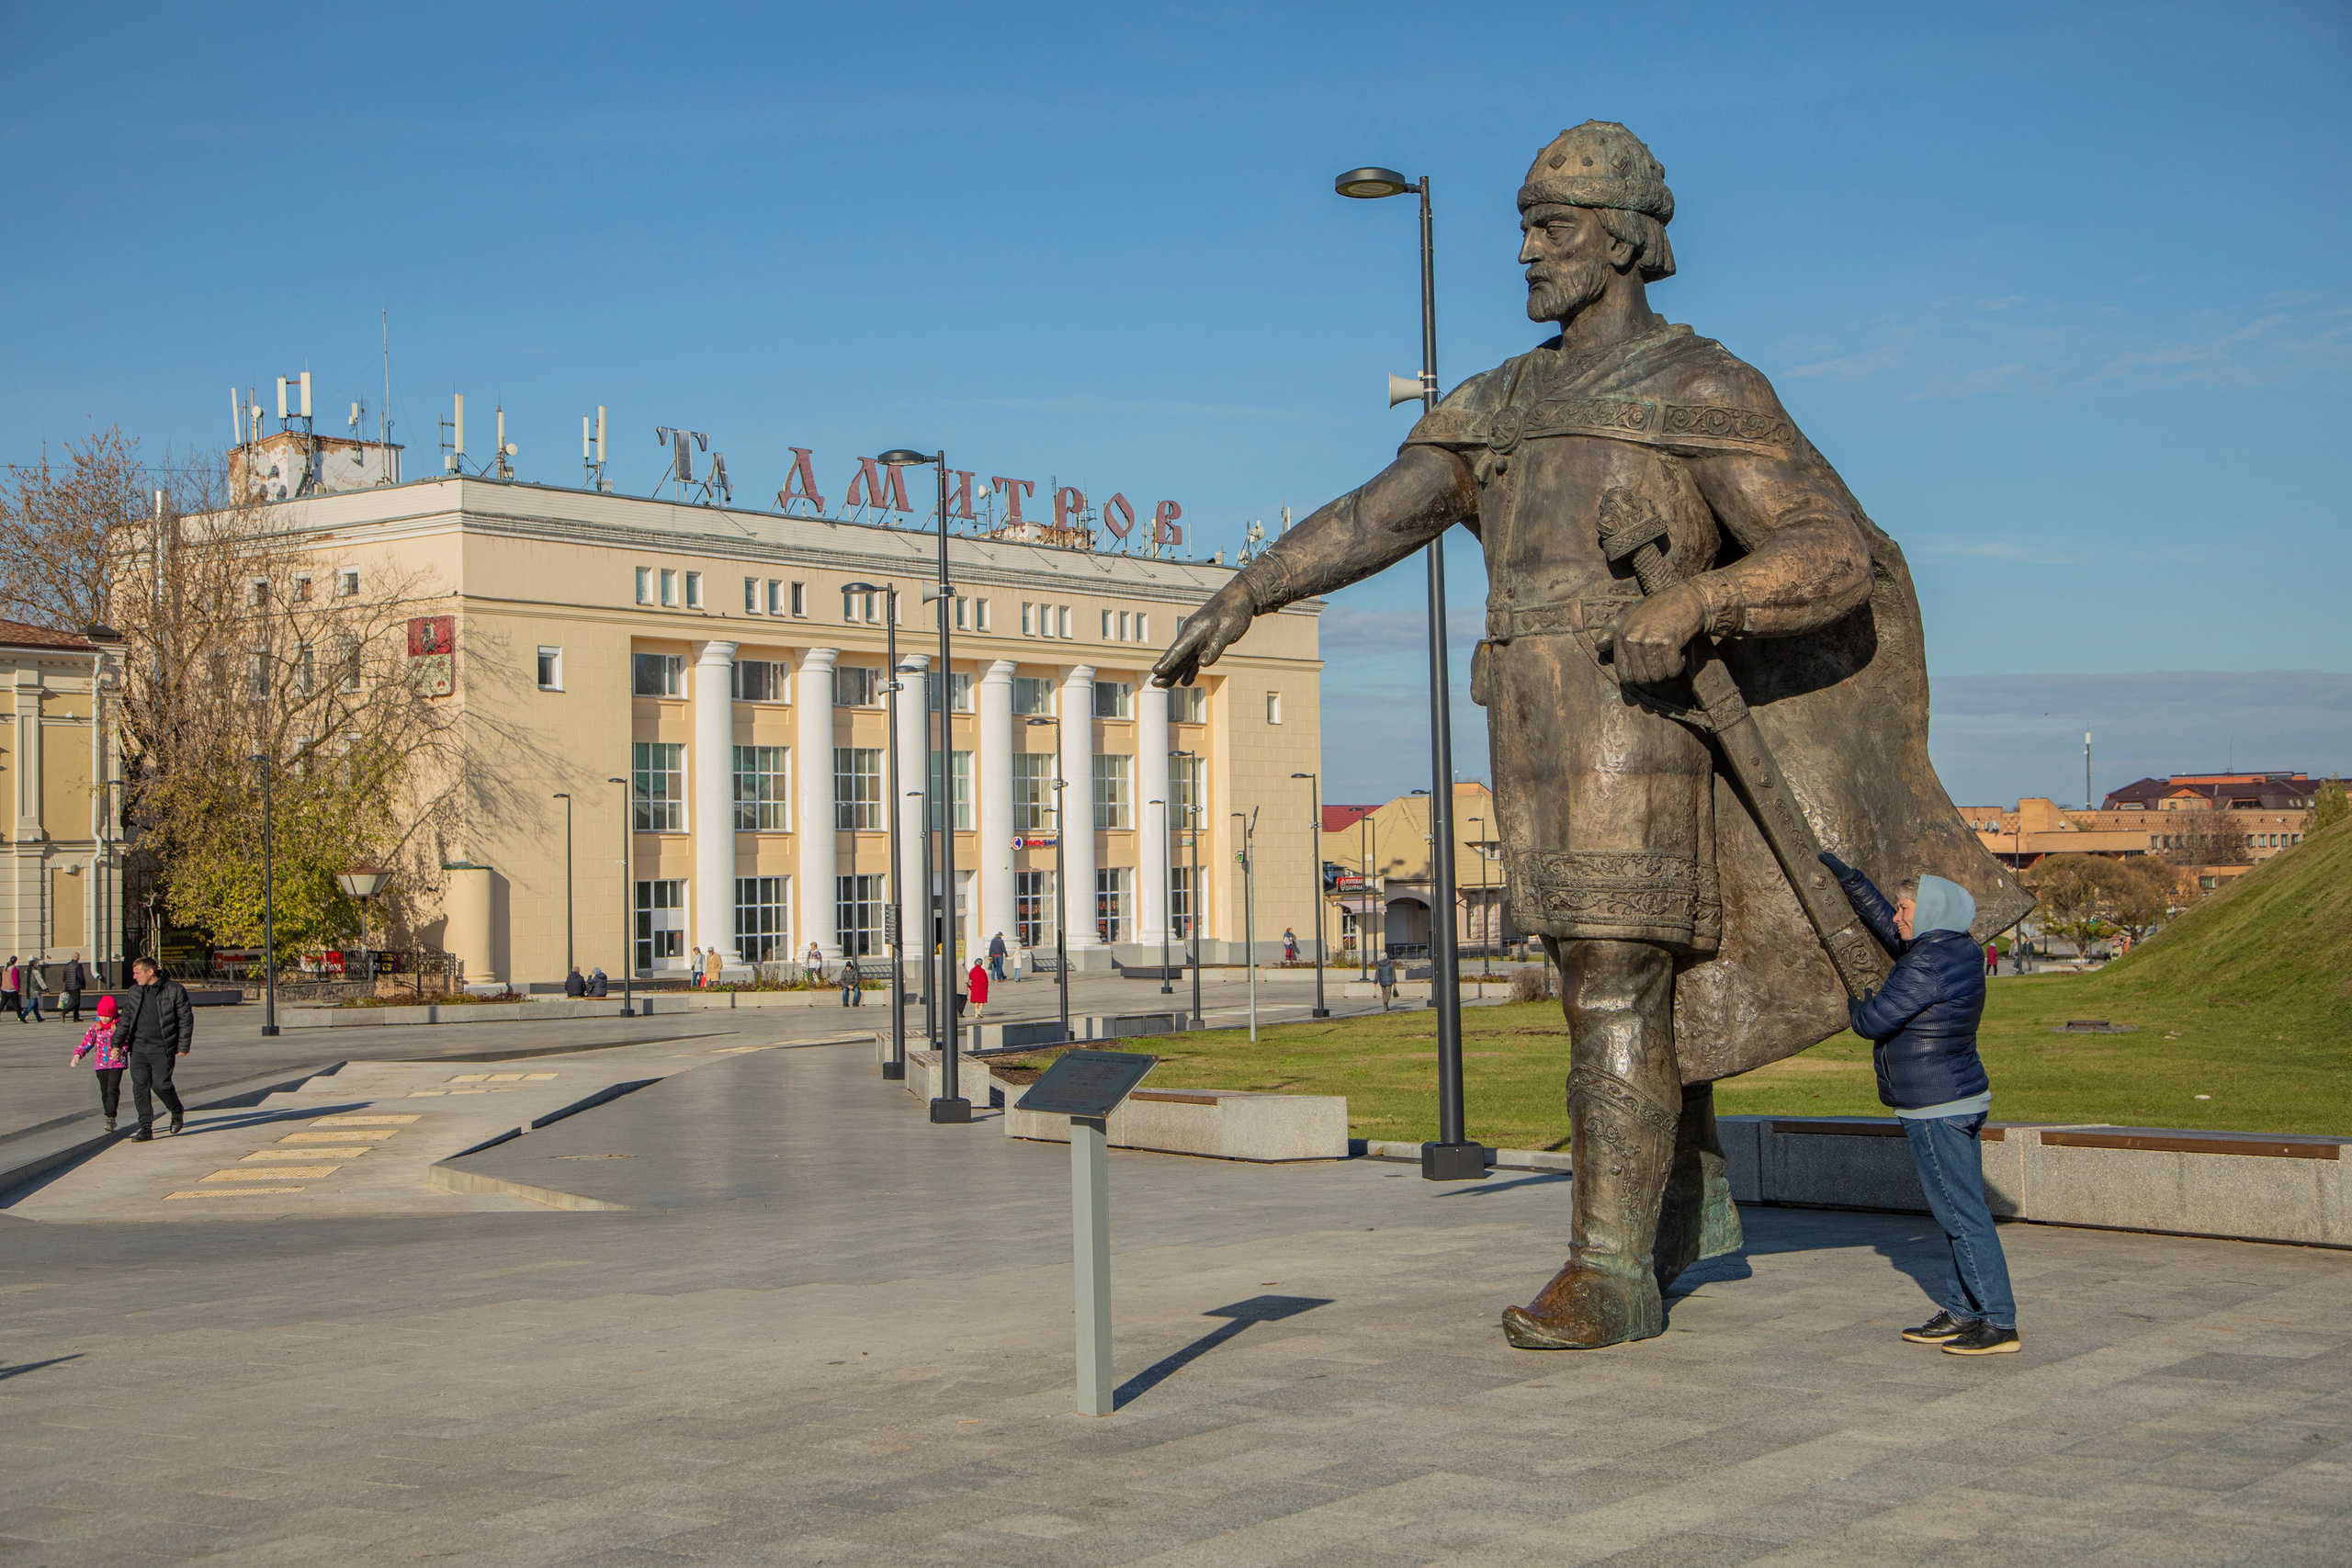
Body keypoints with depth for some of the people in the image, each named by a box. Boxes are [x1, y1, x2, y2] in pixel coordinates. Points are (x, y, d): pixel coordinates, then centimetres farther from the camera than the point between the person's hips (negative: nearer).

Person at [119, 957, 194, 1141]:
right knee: (139, 1088, -1)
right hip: (138, 1048, 5)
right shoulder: (135, 991, 11)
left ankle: (177, 1112, 22)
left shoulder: (174, 990, -4)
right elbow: (127, 1016, 20)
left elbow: (186, 1018, -2)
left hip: (162, 1049, -5)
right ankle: (146, 1129, 5)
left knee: (161, 1084, -9)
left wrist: (183, 1046, -5)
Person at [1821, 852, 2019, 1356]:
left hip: (1936, 1110, -10)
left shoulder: (1926, 966, -20)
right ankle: (1961, 1313, 19)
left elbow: (1873, 1021, -15)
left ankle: (1999, 1323, -5)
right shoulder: (1955, 949, 9)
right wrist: (1847, 877, 21)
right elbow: (1884, 924, 22)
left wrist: (1854, 1003, 7)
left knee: (1962, 1214, -7)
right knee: (1961, 1211, 13)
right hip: (1964, 1098, 10)